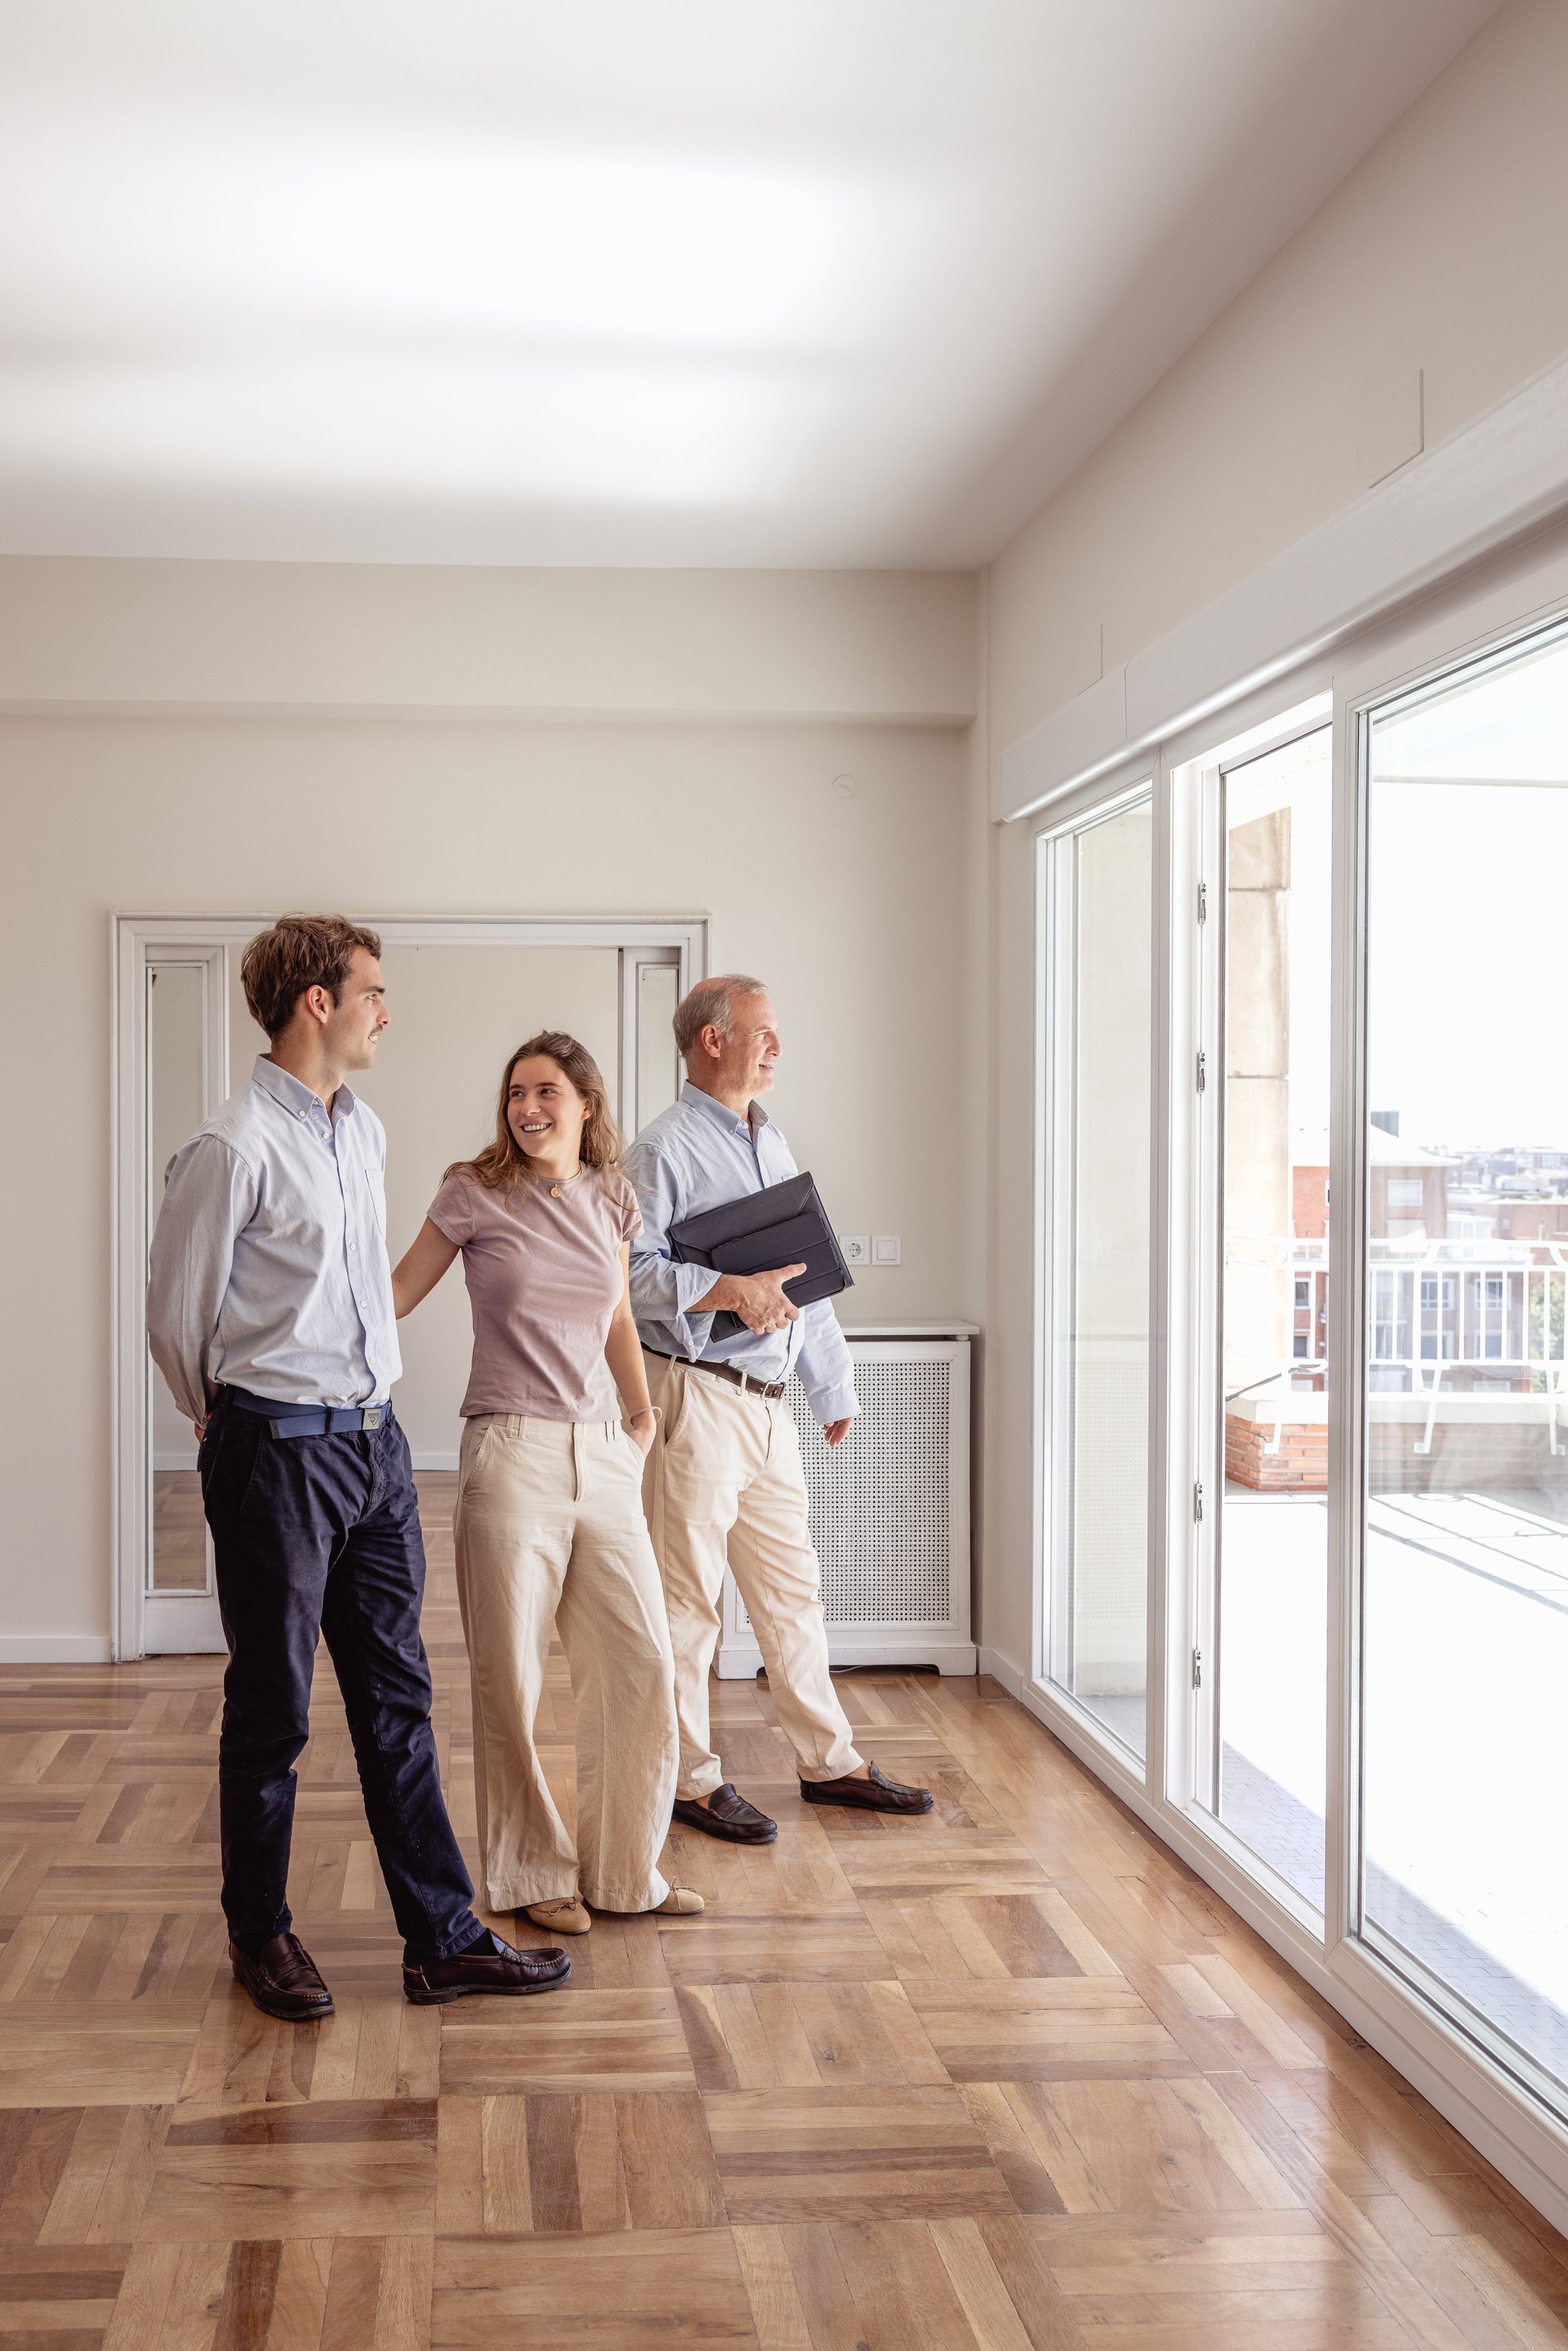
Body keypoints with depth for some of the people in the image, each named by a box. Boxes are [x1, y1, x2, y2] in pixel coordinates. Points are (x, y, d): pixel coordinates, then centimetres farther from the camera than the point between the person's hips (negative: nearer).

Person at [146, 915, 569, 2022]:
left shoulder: (365, 1130, 12)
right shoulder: (232, 1148, -14)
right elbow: (176, 1315, -5)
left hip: (376, 1442, 7)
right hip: (278, 1456, -7)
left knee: (397, 1698, 10)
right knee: (273, 1711, 6)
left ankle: (444, 1940, 17)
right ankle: (261, 1936, 24)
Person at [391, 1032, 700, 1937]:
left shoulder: (611, 1204, 11)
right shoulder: (476, 1196, -1)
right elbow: (396, 1295, 5)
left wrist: (643, 1413, 24)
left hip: (602, 1455, 4)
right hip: (513, 1454, -4)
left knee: (644, 1666, 4)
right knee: (513, 1680, 2)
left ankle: (623, 1867, 20)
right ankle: (533, 1874, 19)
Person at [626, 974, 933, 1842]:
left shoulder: (771, 1143, 18)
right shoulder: (663, 1149, -8)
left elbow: (808, 1275, 22)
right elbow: (629, 1269, -18)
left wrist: (833, 1384, 22)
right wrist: (726, 1291, -24)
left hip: (767, 1403, 8)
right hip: (694, 1397, -8)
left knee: (791, 1588, 14)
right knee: (685, 1597, 0)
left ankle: (828, 1761, 23)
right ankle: (690, 1778, 11)